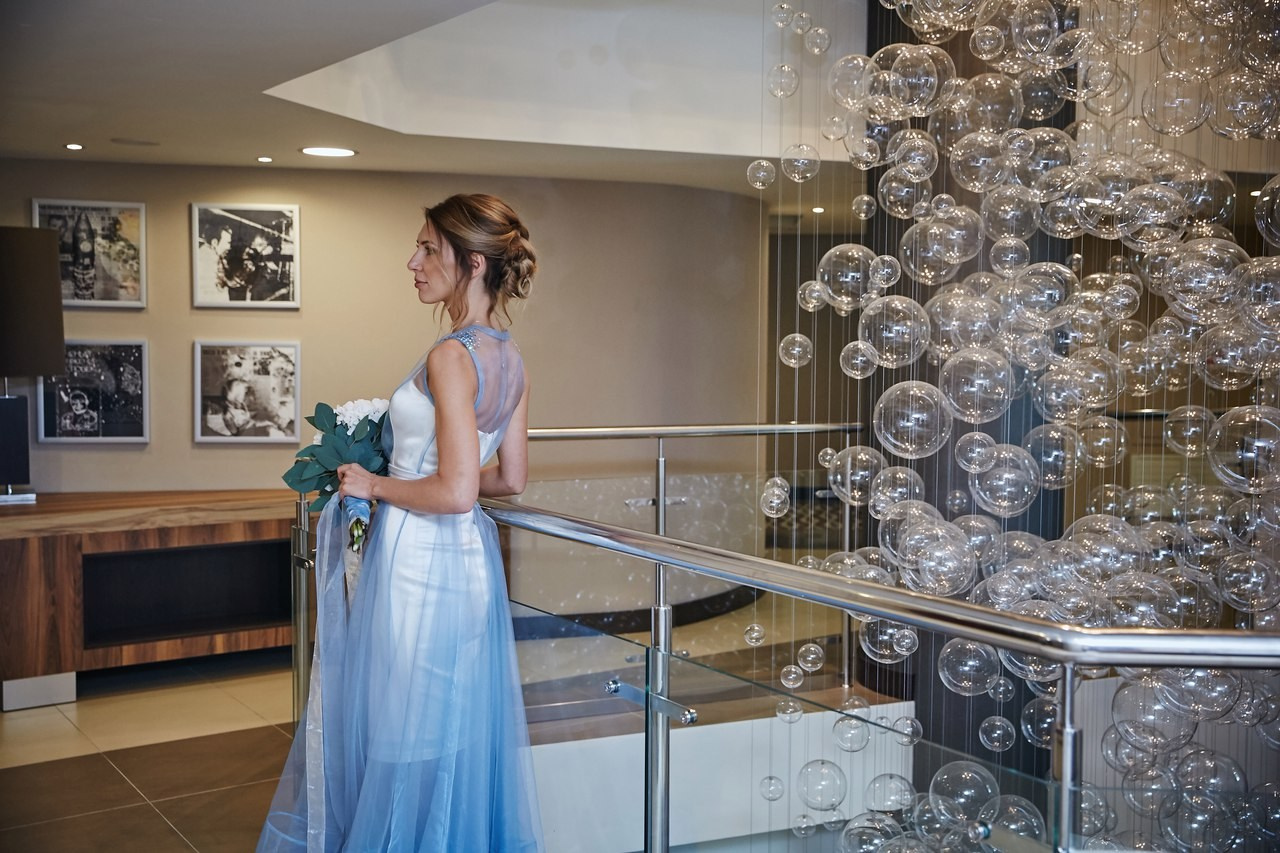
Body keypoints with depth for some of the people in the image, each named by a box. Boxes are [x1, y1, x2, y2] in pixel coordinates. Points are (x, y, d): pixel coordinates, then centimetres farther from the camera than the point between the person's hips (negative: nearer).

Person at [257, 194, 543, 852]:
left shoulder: (451, 357, -20)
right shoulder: (510, 360, 6)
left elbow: (454, 492, -25)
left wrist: (375, 485, -10)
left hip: (419, 562, -9)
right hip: (471, 559, 9)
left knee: (404, 730, 7)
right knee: (460, 734, 19)